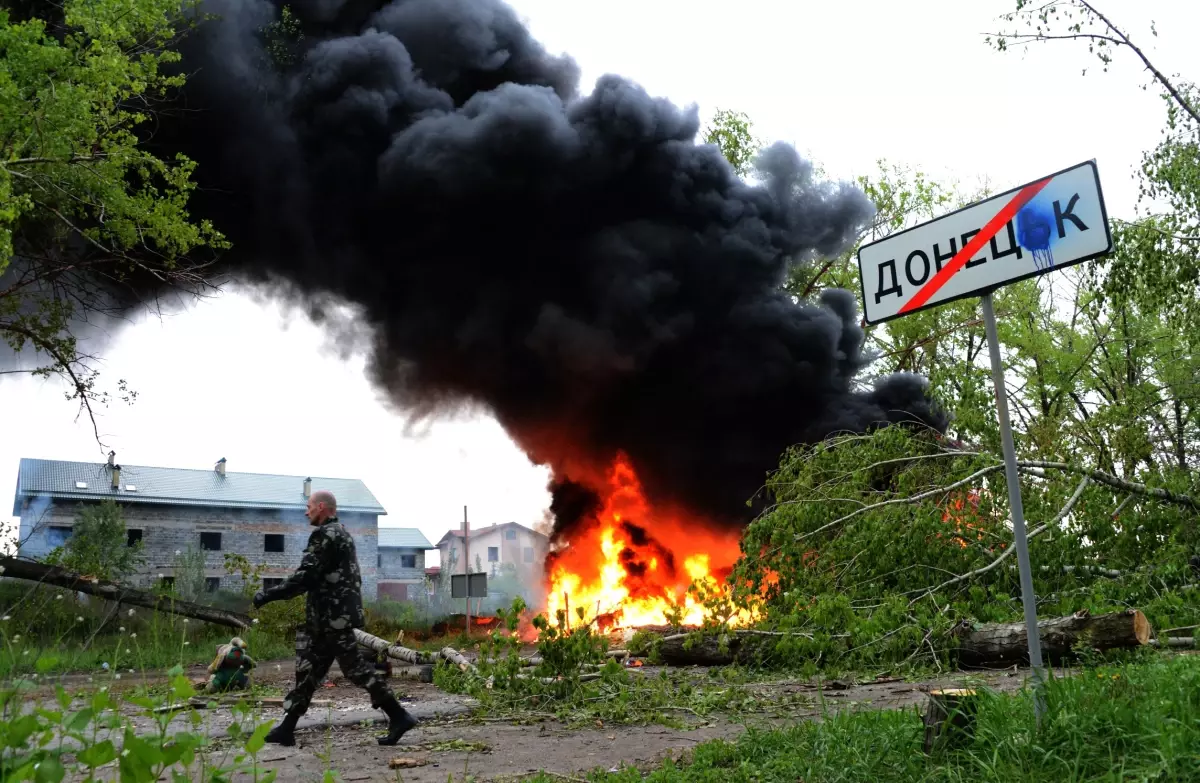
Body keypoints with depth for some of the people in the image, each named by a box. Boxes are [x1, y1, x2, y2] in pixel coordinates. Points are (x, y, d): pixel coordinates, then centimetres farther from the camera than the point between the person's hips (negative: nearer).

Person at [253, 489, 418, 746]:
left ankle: (399, 716, -4)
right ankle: (286, 729, 17)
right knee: (308, 669, 12)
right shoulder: (341, 533, 18)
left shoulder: (325, 534, -13)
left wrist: (268, 594, -13)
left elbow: (305, 577, -19)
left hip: (332, 616, -10)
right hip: (336, 614, 10)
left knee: (355, 667, -7)